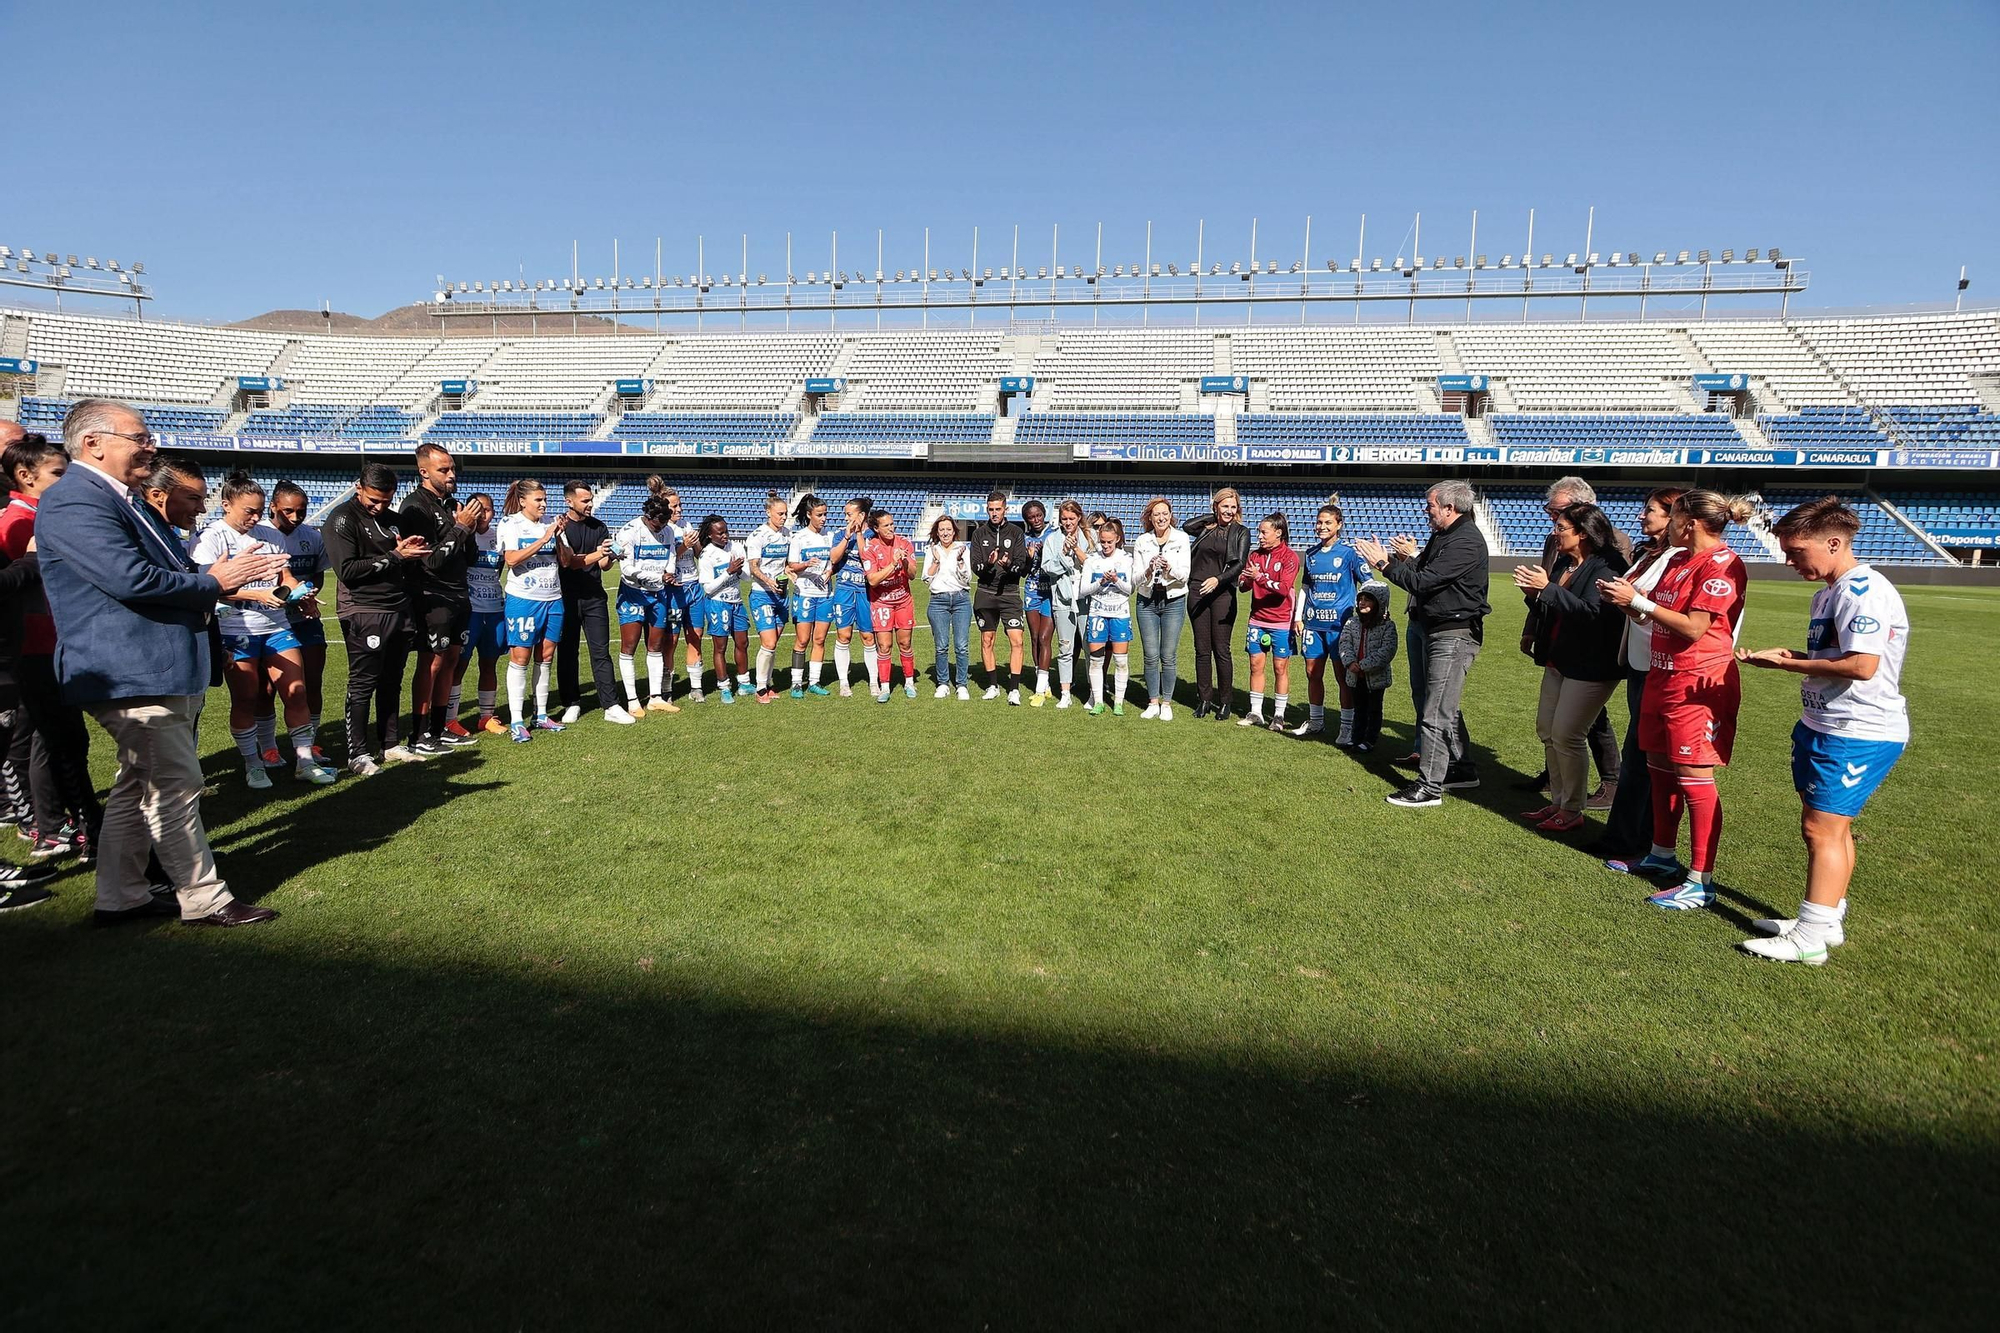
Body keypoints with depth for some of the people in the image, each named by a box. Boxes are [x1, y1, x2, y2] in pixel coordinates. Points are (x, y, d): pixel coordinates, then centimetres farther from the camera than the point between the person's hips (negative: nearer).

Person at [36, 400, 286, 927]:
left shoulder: (123, 500, 17)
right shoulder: (73, 502, -16)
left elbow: (170, 568, 21)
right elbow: (132, 580, -26)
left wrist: (231, 571, 2)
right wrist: (213, 582, -12)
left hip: (160, 671, 11)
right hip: (132, 675, -11)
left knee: (139, 786, 17)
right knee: (177, 787, -3)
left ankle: (121, 898, 28)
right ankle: (203, 900, 8)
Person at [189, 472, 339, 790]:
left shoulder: (270, 535, 12)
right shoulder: (210, 538, -4)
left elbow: (286, 577, 15)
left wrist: (301, 593, -6)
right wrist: (259, 594, -25)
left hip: (277, 625, 4)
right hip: (236, 630, -4)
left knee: (296, 692, 2)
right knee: (245, 700, 5)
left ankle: (305, 761, 9)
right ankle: (253, 766, 17)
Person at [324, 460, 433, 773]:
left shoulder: (390, 518, 16)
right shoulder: (342, 518, -7)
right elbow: (347, 570, -17)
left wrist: (412, 550, 3)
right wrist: (395, 556, -16)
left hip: (399, 611, 7)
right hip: (364, 613, -7)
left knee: (391, 682, 12)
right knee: (362, 684, -2)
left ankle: (390, 745, 21)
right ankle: (357, 753, 5)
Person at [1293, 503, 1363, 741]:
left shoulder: (1349, 553, -4)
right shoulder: (1311, 554, 10)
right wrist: (1298, 618, 11)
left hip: (1339, 623, -5)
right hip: (1313, 623, 5)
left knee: (1343, 677, 0)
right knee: (1313, 674, 10)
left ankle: (1347, 727, 7)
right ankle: (1315, 721, 25)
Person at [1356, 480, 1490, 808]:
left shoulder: (1465, 542, -20)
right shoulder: (1443, 535, 13)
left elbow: (1422, 582, -25)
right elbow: (1423, 570, 12)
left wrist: (1384, 563, -17)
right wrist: (1408, 557, -5)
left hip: (1455, 635, -11)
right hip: (1438, 630, 11)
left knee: (1436, 713, -8)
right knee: (1446, 707, 19)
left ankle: (1429, 787, -4)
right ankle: (1462, 769, 32)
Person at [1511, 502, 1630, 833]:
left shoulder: (1607, 566, -16)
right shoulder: (1562, 562, 8)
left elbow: (1592, 612, -28)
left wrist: (1548, 589, -28)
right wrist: (1535, 593, -7)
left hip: (1591, 666, -9)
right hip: (1558, 661, 9)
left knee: (1567, 735, -6)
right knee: (1547, 730, 13)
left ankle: (1572, 811, 8)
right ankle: (1557, 802, 25)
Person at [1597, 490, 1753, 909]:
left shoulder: (1722, 564, -14)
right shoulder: (1679, 560, 15)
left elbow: (1692, 627, -21)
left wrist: (1637, 600, -18)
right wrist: (1627, 599, 1)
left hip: (1698, 685, -10)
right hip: (1662, 676, 10)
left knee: (1694, 777, -7)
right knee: (1659, 766, 16)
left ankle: (1701, 882, -1)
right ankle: (1662, 856, 30)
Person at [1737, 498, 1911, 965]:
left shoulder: (1864, 592, -19)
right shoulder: (1830, 593, 14)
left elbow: (1861, 665, -27)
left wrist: (1787, 663, -17)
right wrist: (1788, 655, 4)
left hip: (1858, 734, -10)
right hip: (1825, 726, 10)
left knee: (1822, 828, -8)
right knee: (1829, 826, 17)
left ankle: (1810, 938, -2)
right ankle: (1827, 920, 28)